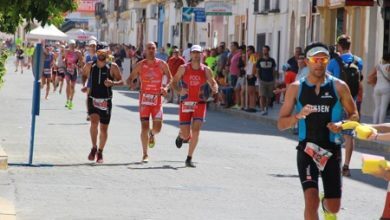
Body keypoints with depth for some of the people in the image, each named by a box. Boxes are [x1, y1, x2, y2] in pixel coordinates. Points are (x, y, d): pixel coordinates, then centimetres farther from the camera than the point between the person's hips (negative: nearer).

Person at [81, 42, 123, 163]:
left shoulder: (112, 67, -4)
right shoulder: (90, 66, 2)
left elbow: (121, 81, 0)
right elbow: (83, 76, 19)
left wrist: (113, 83, -21)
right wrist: (84, 86, 0)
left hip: (106, 101, 0)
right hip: (93, 99, 0)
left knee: (104, 128, 7)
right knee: (94, 122, -22)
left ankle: (100, 152, 24)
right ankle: (94, 147, -4)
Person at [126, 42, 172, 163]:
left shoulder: (162, 64, 1)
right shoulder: (140, 65, 1)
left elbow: (170, 78, 9)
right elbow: (130, 79, 5)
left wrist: (166, 87, -11)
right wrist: (131, 84, -19)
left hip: (157, 98, 0)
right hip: (144, 98, 0)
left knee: (157, 127, -2)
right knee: (144, 126, -5)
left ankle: (152, 134, 38)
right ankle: (145, 154, 6)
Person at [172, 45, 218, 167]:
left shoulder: (206, 70, 2)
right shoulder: (183, 68, -1)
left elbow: (213, 83, 9)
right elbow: (174, 82, 3)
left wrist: (215, 88, -15)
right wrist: (179, 91, -18)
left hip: (200, 104, 0)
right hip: (186, 103, 0)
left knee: (196, 131, -13)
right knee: (185, 134, 0)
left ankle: (189, 159, -2)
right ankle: (181, 136, 41)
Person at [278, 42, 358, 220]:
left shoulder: (339, 87, -1)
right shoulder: (296, 88, 0)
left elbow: (354, 115, 8)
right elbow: (281, 124, 2)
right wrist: (298, 116, -18)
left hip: (331, 150, 1)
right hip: (307, 150, -1)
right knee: (311, 200, -17)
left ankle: (325, 204, 47)